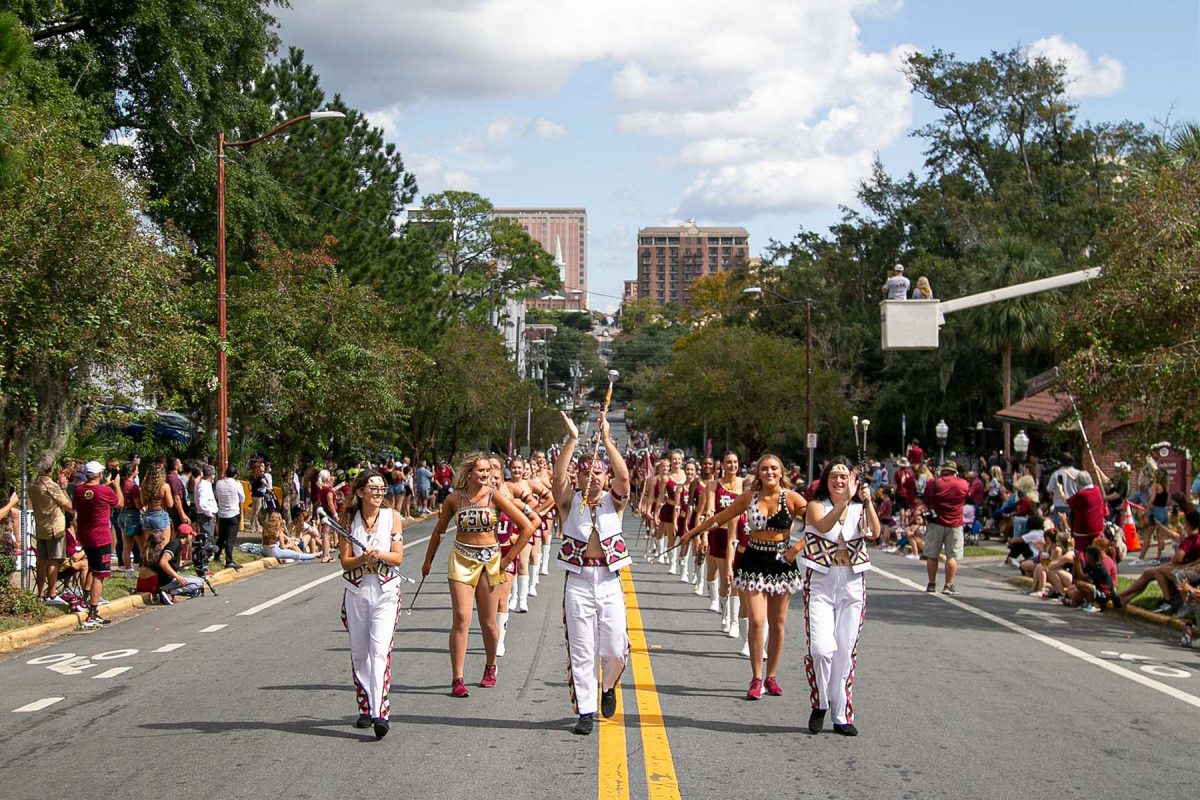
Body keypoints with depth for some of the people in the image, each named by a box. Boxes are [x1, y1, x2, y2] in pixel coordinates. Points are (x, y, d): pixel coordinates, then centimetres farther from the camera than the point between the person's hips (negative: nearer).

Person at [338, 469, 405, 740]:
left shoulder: (392, 517, 1)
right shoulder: (349, 519, 3)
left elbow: (398, 557, 0)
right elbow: (344, 561, 0)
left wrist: (380, 555, -20)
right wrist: (364, 558, -19)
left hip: (386, 591, -2)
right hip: (356, 591, 2)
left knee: (380, 651, -14)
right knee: (359, 653, 8)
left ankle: (380, 712, -21)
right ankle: (365, 707, 21)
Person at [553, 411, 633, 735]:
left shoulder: (614, 502, 6)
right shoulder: (570, 501, 5)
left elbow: (624, 476, -13)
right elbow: (558, 478, -15)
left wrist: (606, 439, -18)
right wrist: (572, 440, -20)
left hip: (609, 582, 0)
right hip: (578, 583, 0)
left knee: (615, 650, -2)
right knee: (581, 651, 2)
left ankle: (608, 686, 29)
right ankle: (585, 711, 11)